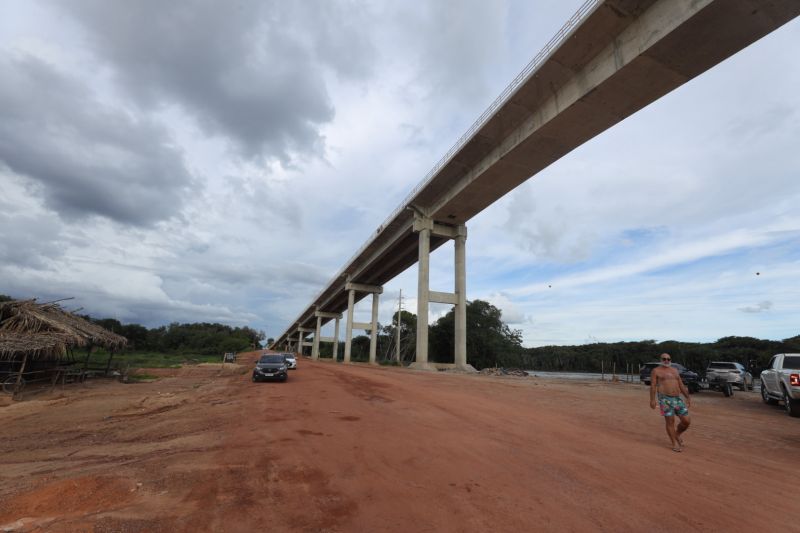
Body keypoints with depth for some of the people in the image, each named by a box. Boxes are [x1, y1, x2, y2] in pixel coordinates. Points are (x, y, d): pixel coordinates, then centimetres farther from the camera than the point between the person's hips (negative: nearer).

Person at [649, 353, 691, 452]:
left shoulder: (674, 370, 16)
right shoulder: (656, 371, -1)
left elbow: (681, 385, 19)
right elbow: (653, 386, -6)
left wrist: (688, 397, 13)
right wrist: (652, 400, -13)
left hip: (678, 399, 5)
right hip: (665, 399, -5)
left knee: (686, 421, 1)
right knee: (670, 421, -3)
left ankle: (678, 433, 29)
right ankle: (675, 444, 8)